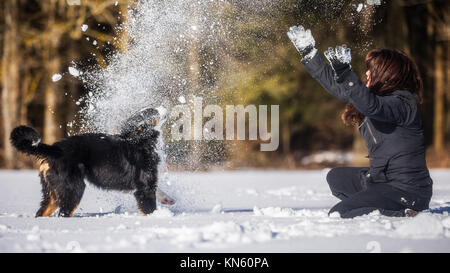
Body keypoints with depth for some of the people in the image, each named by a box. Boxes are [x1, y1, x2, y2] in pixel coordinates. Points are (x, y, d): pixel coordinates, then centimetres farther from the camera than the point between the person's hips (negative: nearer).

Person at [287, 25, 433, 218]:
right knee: (336, 177, 25)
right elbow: (334, 84, 18)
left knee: (338, 214, -15)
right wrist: (308, 53, 21)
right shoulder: (377, 95, 10)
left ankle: (403, 215, -13)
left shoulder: (403, 104, -17)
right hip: (383, 180, 10)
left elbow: (370, 105, -39)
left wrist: (344, 73, -45)